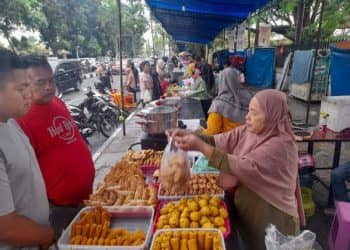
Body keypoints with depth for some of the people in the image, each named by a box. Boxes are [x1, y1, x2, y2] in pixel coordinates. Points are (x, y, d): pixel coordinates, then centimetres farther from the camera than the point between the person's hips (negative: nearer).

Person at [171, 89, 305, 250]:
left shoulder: (281, 145, -25)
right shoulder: (248, 131, -3)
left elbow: (243, 167, -35)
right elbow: (218, 141, -7)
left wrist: (200, 146, -38)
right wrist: (190, 135, -24)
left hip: (271, 220, -6)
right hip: (245, 209, 6)